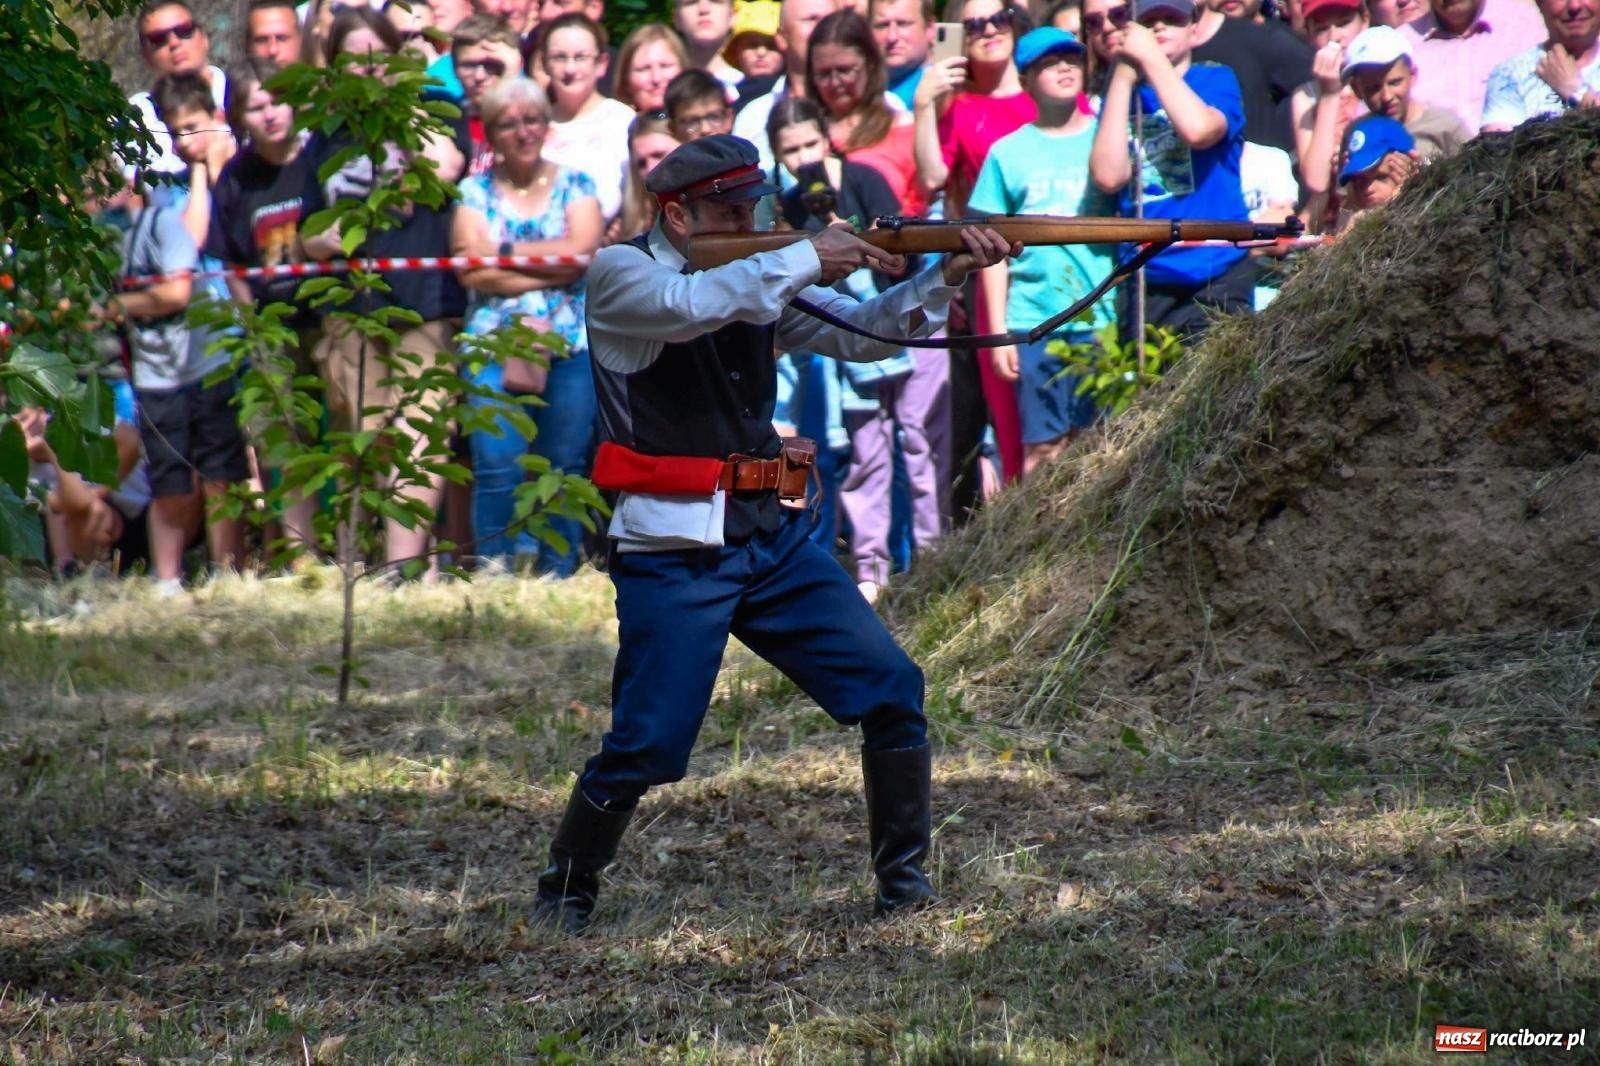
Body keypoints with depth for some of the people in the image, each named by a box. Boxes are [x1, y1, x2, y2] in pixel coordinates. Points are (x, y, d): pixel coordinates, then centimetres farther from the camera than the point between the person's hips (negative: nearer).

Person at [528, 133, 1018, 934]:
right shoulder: (619, 275, -4)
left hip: (772, 539, 6)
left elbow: (859, 333, 5)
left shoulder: (759, 279, 13)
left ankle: (905, 884, 9)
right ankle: (564, 893, 13)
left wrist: (947, 276, -10)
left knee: (892, 692, -2)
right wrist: (809, 258, -20)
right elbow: (695, 304, -25)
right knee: (644, 746, -8)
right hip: (673, 553, -6)